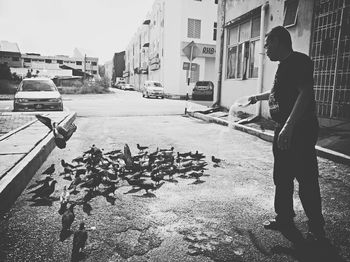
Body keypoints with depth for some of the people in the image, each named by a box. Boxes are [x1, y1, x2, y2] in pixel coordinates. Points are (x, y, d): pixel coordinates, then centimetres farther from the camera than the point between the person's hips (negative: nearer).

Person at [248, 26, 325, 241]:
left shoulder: (299, 61, -12)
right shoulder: (285, 64, 16)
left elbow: (305, 93, -24)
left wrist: (288, 126, -30)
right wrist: (258, 97, 41)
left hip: (300, 130, -10)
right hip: (284, 130, 10)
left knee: (307, 180, -2)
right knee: (282, 177, 14)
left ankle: (317, 229, 15)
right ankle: (284, 218, 28)